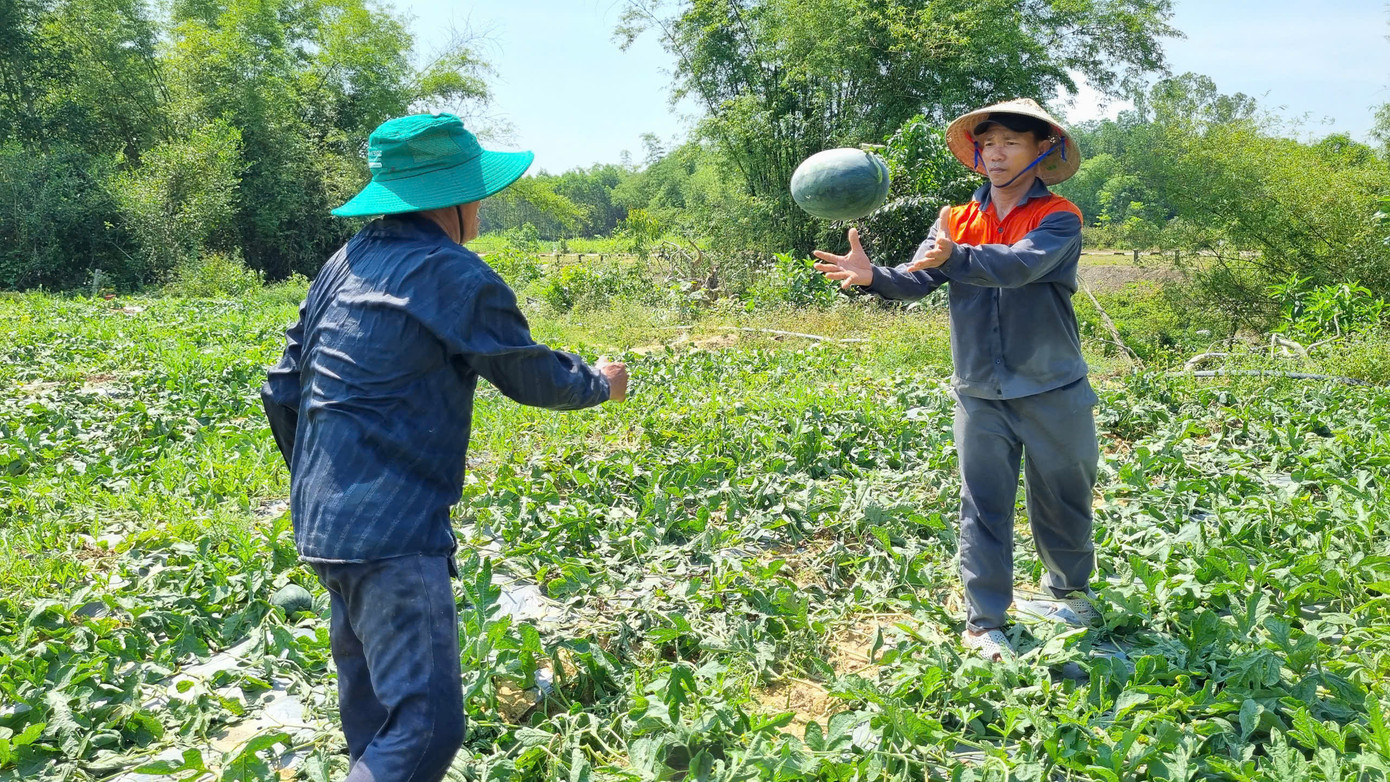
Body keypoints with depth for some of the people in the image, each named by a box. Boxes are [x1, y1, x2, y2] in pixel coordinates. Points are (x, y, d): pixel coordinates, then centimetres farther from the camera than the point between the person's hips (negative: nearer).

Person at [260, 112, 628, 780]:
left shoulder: (344, 264, 12)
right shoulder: (457, 278, -12)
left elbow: (282, 392, 16)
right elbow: (530, 375, 0)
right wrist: (599, 384, 20)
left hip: (322, 520, 10)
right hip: (391, 531, -9)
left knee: (371, 702, 23)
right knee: (426, 727, -8)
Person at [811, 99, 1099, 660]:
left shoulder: (1059, 218, -7)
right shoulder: (959, 222, 7)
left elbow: (1019, 265, -27)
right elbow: (915, 280, -6)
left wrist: (953, 257, -44)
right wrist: (872, 276, -27)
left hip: (1052, 392, -2)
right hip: (979, 394, 2)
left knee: (1062, 499, 15)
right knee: (983, 508, 4)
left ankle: (1070, 592, 40)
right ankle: (983, 623, 12)